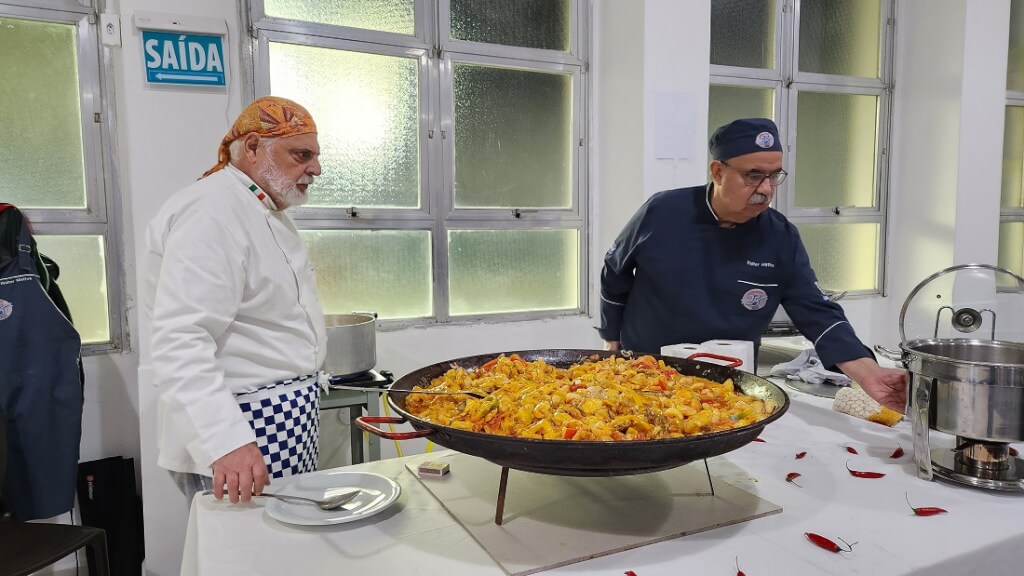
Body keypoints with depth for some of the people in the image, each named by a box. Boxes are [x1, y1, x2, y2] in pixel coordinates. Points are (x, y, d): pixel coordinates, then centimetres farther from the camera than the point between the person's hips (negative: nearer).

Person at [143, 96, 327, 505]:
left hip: (285, 423, 10)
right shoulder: (212, 212, -19)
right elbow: (180, 344, -29)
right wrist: (226, 442, -36)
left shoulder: (265, 210, 14)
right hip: (240, 433, -10)